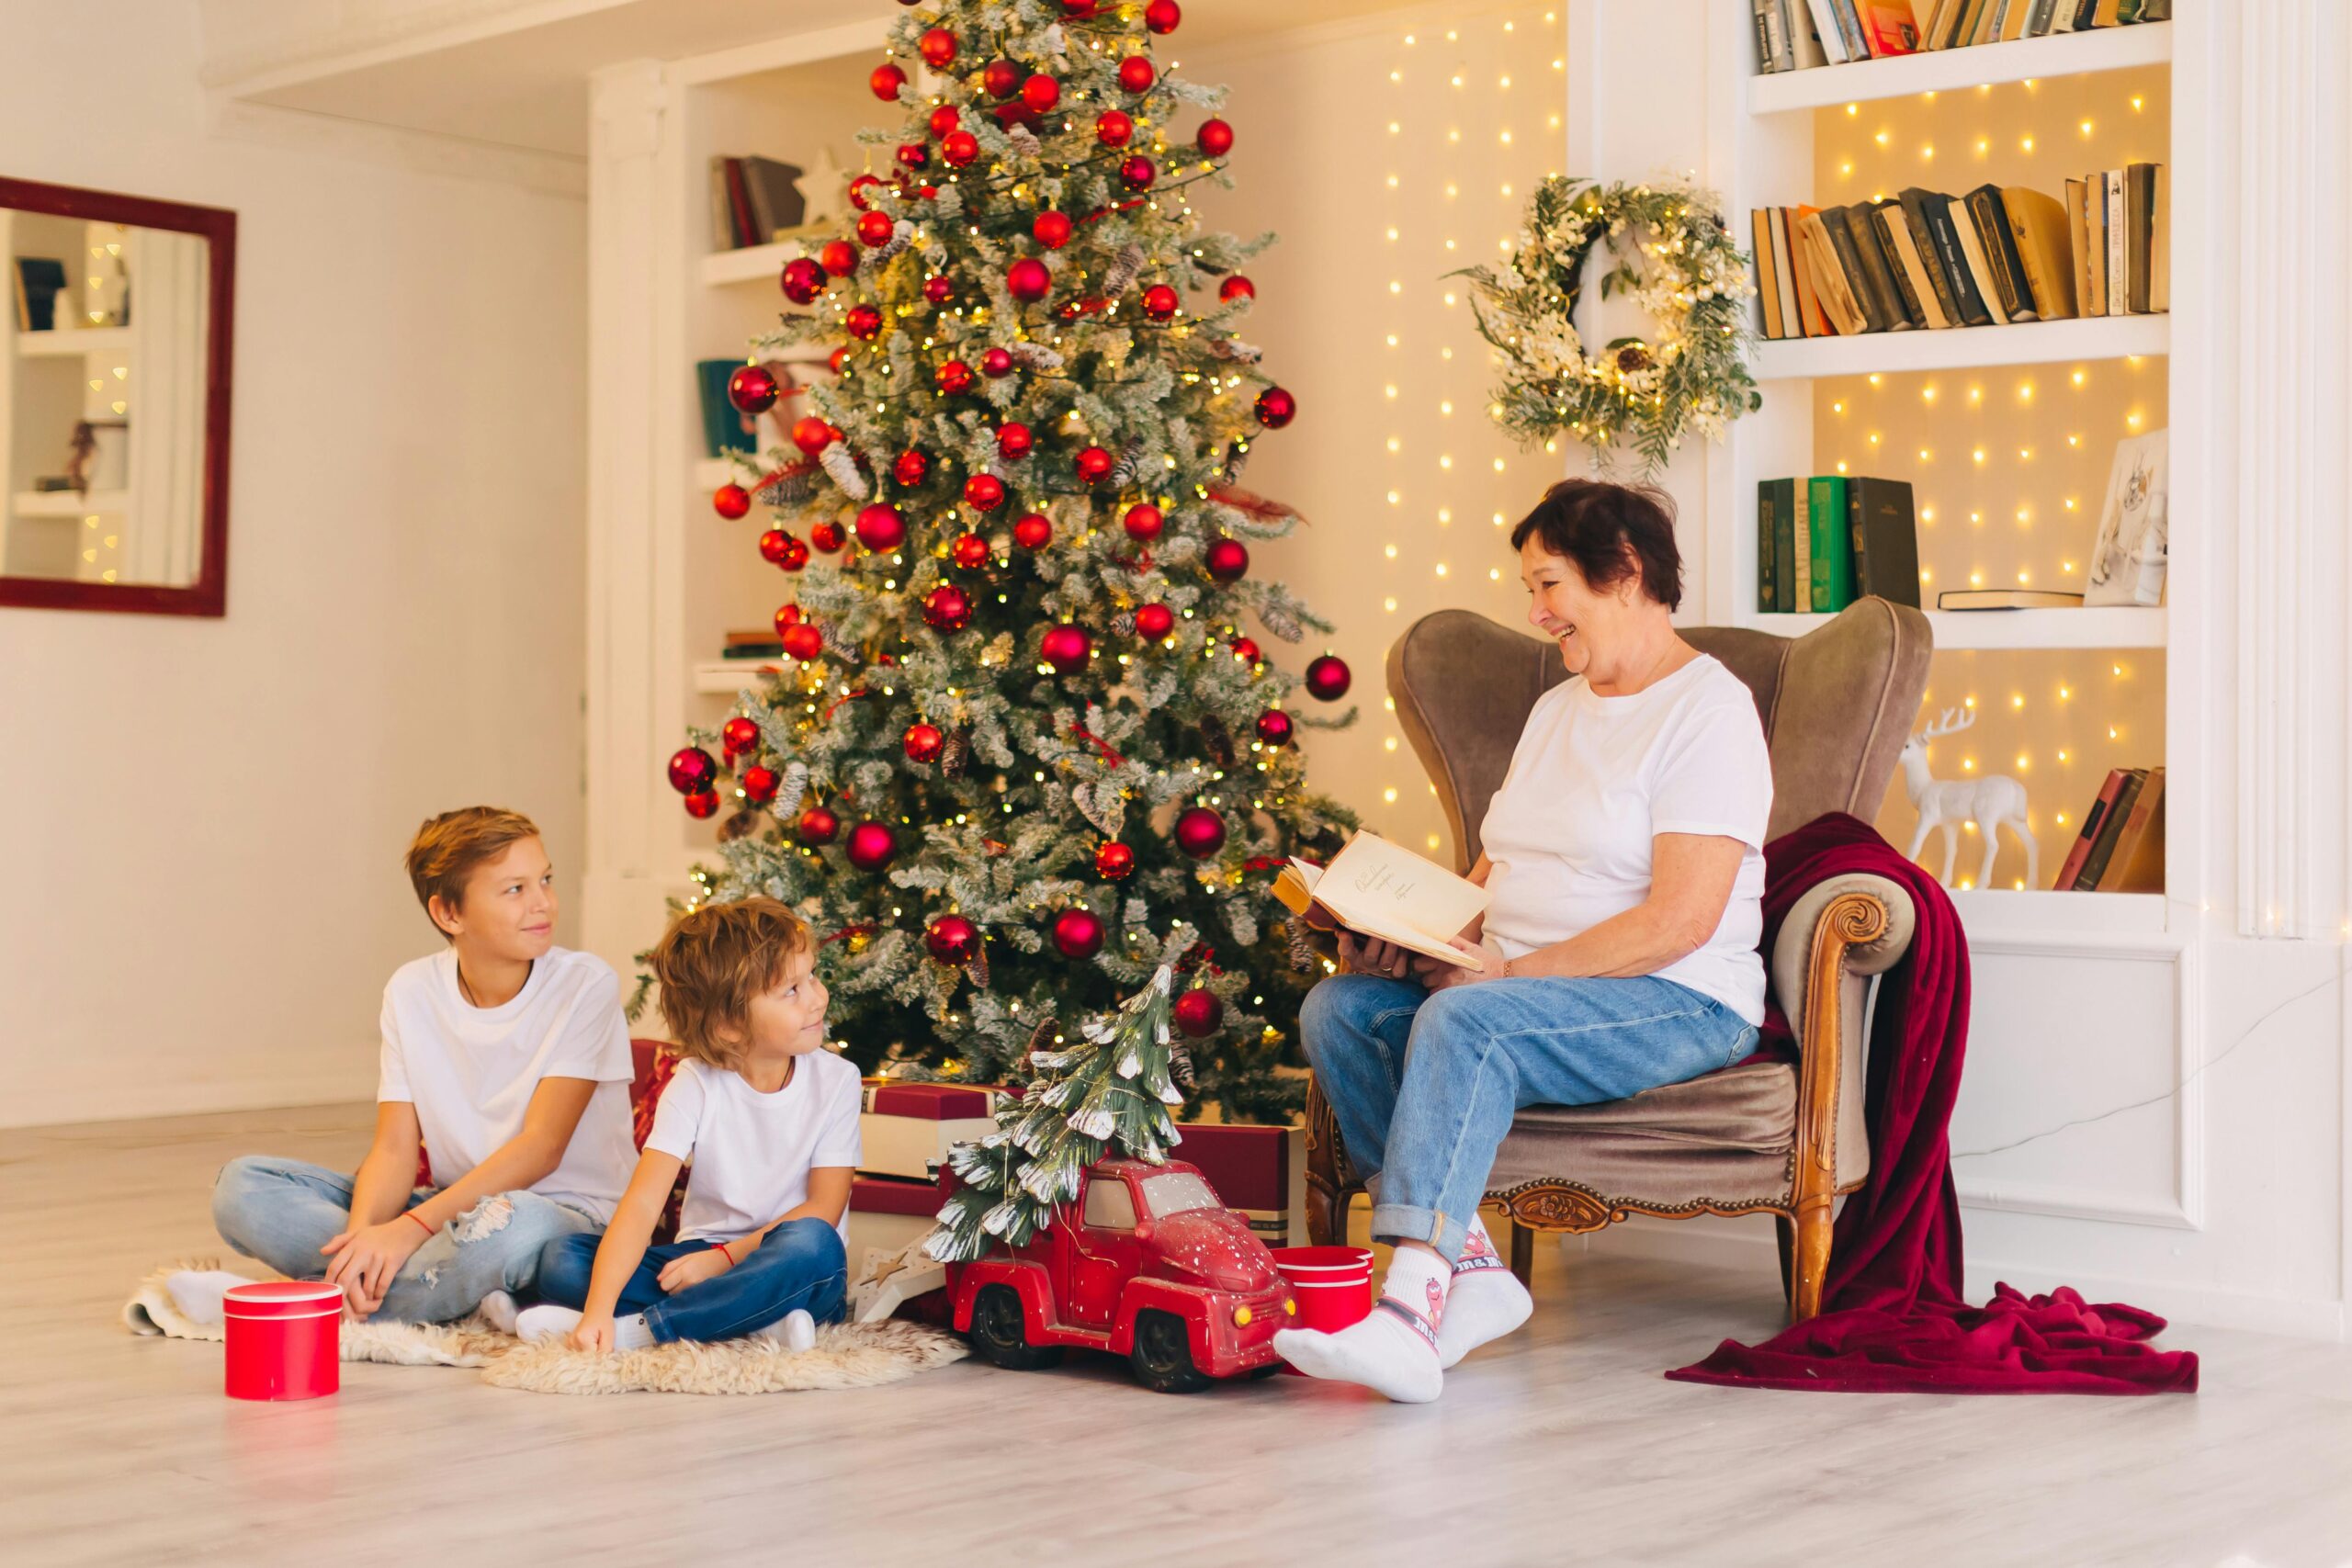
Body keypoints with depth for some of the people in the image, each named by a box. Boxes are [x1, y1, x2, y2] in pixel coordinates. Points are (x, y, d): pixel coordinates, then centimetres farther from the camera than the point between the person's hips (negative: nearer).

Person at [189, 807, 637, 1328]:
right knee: (244, 1185, -11)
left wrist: (409, 1228, -26)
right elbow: (395, 1149, -3)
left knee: (508, 1221, -42)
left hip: (567, 1214, -5)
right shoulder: (412, 991, 1)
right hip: (452, 1206, 5)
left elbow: (540, 1148, -17)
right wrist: (364, 1235, -26)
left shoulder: (586, 985, -11)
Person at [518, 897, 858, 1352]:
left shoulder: (836, 1080, -6)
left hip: (783, 1271, -2)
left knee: (812, 1243, -37)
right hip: (700, 1255, 2)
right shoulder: (695, 1085, -7)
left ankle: (635, 1329, -30)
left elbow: (823, 1209, -9)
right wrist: (599, 1307, -32)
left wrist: (726, 1257, -20)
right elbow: (643, 1203, -17)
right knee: (562, 1259, -18)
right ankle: (757, 1321, -29)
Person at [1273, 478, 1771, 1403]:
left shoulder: (1709, 712, -8)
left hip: (1677, 1004, -8)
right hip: (1523, 985, 8)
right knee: (1338, 1008, -14)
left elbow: (1680, 920, -18)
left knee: (1467, 1021, -34)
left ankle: (1409, 1309, -43)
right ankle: (1470, 1268, -21)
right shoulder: (1556, 710, 21)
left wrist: (1510, 971, -20)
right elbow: (1494, 872, 20)